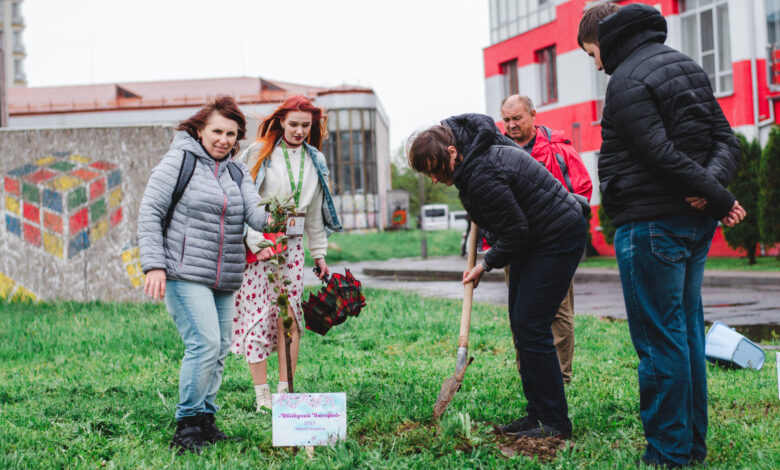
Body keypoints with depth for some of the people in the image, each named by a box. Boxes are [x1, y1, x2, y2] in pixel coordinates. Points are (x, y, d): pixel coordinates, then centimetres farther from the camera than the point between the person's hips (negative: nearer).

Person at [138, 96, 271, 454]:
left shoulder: (237, 173, 14)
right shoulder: (178, 162, -2)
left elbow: (254, 211, -1)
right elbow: (149, 213, -6)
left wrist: (271, 220, -25)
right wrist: (154, 265, -14)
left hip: (223, 279, 7)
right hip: (184, 274, -7)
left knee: (220, 347, 8)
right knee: (205, 343, -16)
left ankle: (205, 419, 21)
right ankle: (187, 424, -5)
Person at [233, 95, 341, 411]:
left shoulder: (315, 160, 12)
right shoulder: (260, 152, -5)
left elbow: (314, 211, 18)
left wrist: (319, 253, 17)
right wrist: (258, 244, -17)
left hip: (291, 245, 4)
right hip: (255, 245, -4)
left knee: (290, 316, 1)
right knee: (258, 315, -5)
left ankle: (285, 391, 8)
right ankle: (262, 396, 1)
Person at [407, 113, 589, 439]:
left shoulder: (482, 177, -27)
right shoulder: (482, 150, 2)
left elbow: (515, 232, -22)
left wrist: (487, 264, -6)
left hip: (558, 239, -11)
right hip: (534, 239, 11)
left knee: (530, 327, -11)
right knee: (519, 323, 10)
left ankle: (555, 422, -3)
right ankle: (537, 412, 15)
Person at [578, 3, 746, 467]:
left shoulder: (627, 81, -11)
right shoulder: (687, 66, 17)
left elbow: (662, 154, -21)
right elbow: (728, 142, 11)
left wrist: (721, 198, -15)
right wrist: (712, 187, -7)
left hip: (652, 223, -9)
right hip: (696, 223, 9)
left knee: (659, 338, -3)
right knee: (688, 331, 15)